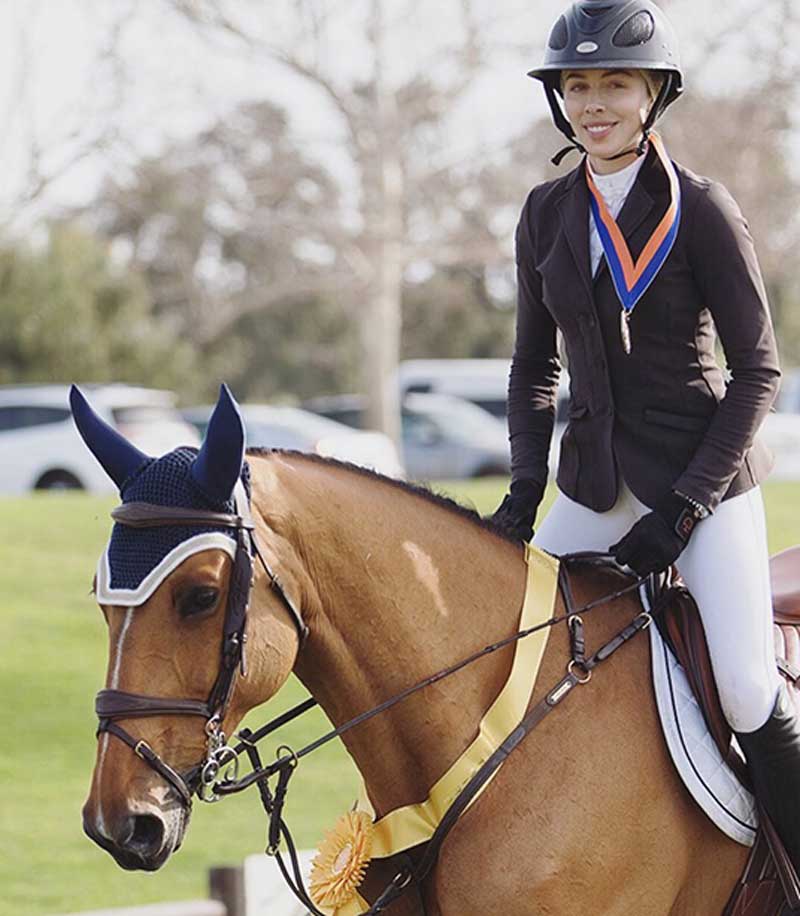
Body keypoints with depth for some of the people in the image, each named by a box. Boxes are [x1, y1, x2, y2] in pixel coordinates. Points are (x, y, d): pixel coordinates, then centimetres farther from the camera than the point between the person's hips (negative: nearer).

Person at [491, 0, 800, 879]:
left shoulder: (700, 210, -9)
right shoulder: (547, 214, 5)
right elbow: (534, 364, 14)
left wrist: (684, 510, -14)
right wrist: (524, 489, 0)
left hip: (704, 473, -5)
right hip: (595, 477, 5)